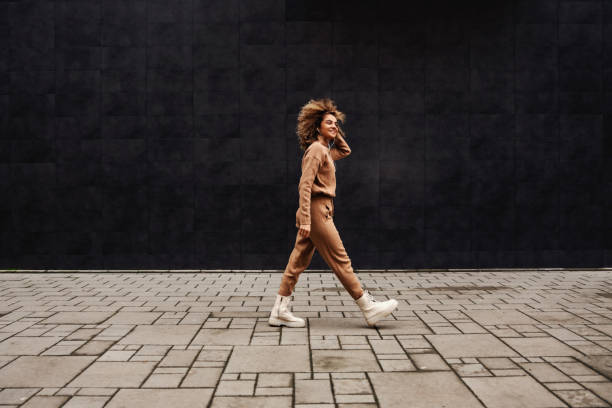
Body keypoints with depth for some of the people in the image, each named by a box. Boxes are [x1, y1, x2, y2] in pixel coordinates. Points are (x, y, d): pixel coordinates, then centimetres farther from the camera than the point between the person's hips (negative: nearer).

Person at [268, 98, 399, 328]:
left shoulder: (324, 150, 18)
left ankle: (280, 311, 11)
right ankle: (369, 309, 4)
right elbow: (305, 185, -19)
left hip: (321, 210, 10)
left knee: (298, 262, 8)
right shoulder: (316, 149, -11)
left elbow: (345, 151, 37)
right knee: (340, 261, -3)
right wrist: (305, 220, -25)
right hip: (317, 210, -10)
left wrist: (336, 134, 21)